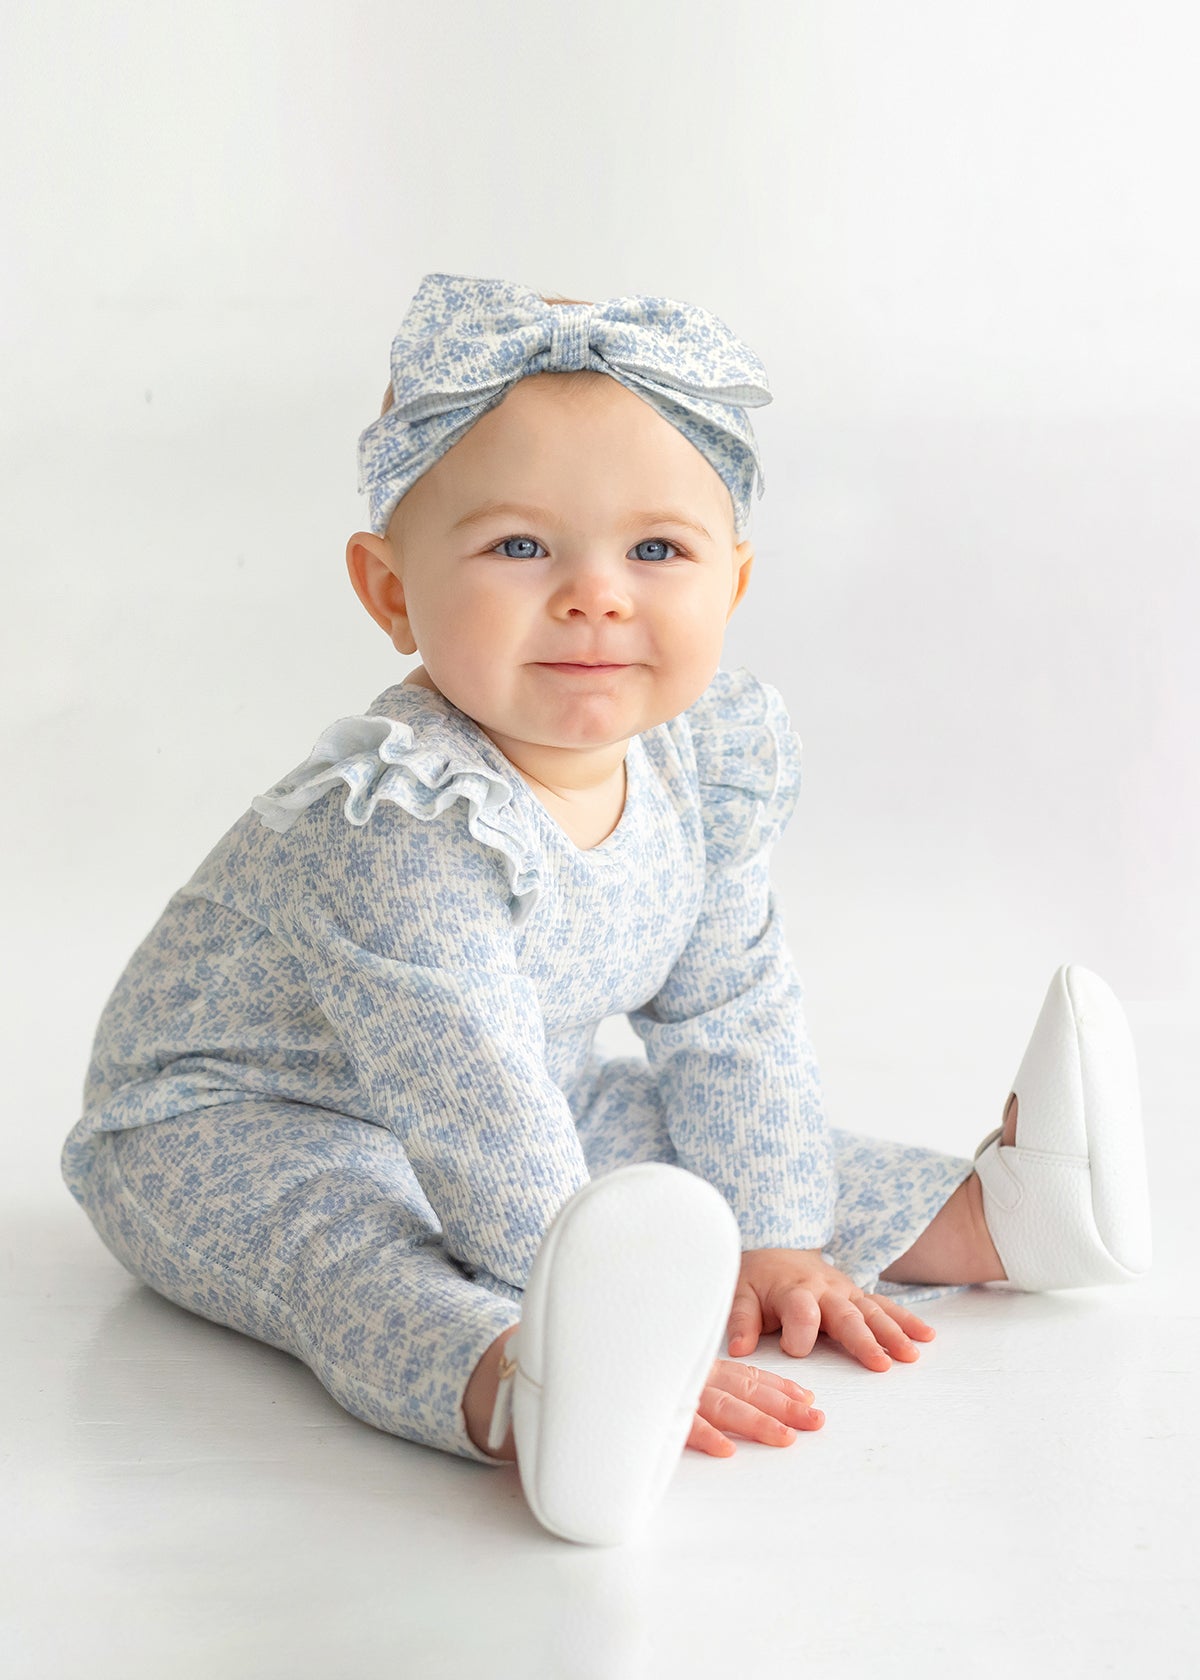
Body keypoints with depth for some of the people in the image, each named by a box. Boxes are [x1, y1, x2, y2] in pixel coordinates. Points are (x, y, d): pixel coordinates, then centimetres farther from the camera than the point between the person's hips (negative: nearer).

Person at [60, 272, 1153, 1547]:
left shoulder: (725, 746, -11)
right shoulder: (401, 819, -35)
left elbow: (729, 1011, -1)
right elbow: (479, 1128, -36)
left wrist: (768, 1238, -3)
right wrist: (614, 1334, -38)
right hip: (231, 1121, -8)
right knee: (353, 1250, -37)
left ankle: (982, 1212, 17)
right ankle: (523, 1396, -61)